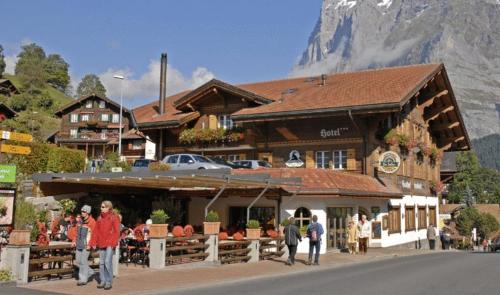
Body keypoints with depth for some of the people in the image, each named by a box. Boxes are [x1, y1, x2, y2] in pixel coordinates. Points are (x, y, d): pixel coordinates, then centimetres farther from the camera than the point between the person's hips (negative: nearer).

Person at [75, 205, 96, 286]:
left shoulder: (92, 222, -11)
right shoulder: (81, 221, 13)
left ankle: (83, 279, 4)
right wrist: (75, 241, 17)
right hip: (79, 244, 8)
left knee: (83, 261, -6)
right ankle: (90, 273, 27)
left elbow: (93, 234, -15)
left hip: (86, 245, -8)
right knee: (78, 261, 10)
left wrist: (89, 244, -19)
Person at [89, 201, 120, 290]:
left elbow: (116, 231, -7)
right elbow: (96, 231, 12)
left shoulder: (114, 218, -2)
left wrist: (113, 243, -15)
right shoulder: (100, 218, 14)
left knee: (108, 262, -10)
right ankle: (103, 281, 16)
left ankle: (109, 282, -1)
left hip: (110, 244, -6)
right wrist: (93, 242, 5)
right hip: (101, 244, 6)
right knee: (101, 262, 7)